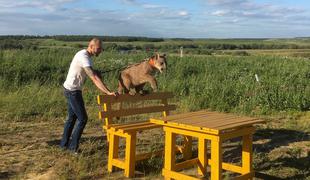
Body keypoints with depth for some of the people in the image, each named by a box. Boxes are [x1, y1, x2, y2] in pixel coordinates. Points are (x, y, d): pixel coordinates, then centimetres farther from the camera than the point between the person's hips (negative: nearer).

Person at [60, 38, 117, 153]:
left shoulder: (87, 57, 9)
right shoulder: (83, 57, -22)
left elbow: (94, 77, 13)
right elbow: (94, 78, -30)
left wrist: (105, 91, 7)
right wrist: (108, 92, -33)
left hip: (72, 90, 10)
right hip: (73, 91, -10)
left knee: (72, 118, 18)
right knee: (82, 118, -4)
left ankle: (64, 144, 28)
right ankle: (73, 147, 5)